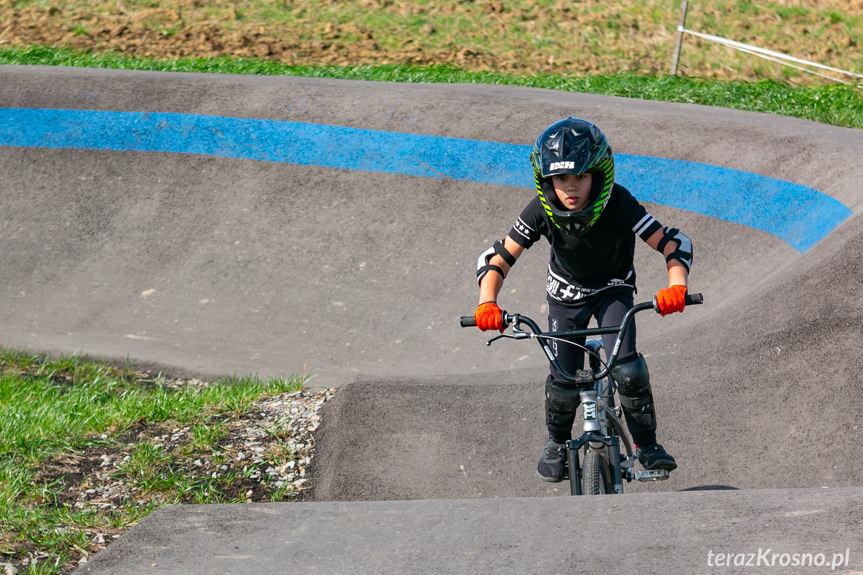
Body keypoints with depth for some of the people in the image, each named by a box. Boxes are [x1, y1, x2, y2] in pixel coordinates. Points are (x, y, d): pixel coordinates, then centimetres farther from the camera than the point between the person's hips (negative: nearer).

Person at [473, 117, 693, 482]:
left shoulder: (618, 203, -30)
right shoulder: (541, 211, -27)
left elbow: (673, 243, -29)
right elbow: (498, 258, -24)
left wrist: (676, 287, -47)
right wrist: (487, 303, -41)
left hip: (613, 290, -1)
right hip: (566, 294, 1)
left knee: (627, 369, -23)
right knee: (564, 384, -8)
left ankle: (646, 445, 0)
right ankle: (557, 443, 24)